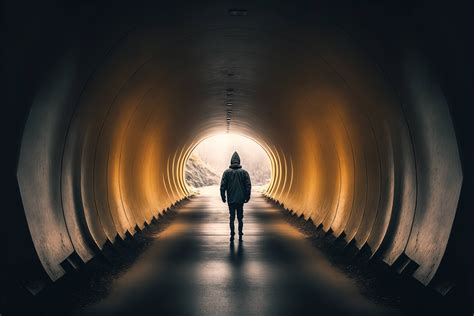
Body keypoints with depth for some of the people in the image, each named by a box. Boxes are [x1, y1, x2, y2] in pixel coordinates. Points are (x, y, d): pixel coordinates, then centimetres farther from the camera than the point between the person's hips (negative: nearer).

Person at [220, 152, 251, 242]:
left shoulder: (227, 172, -3)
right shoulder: (244, 172, -2)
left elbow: (223, 186, -5)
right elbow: (248, 186, -3)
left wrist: (223, 197, 5)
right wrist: (247, 197, 7)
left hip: (231, 199, -1)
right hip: (240, 199, 1)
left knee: (231, 218, 7)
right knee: (240, 218, 9)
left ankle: (232, 235, 4)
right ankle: (240, 236, 9)